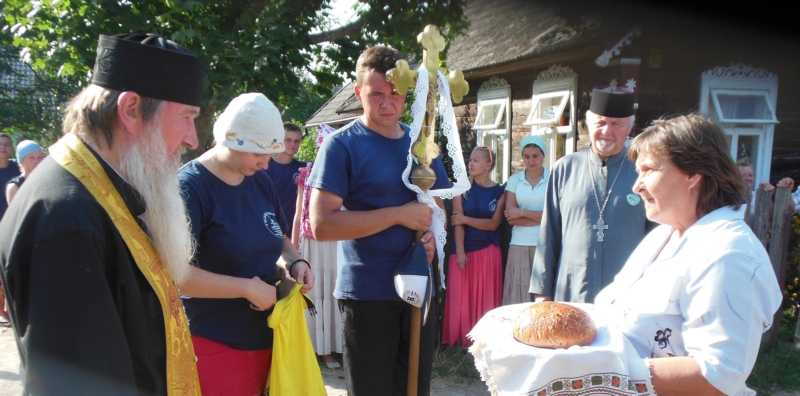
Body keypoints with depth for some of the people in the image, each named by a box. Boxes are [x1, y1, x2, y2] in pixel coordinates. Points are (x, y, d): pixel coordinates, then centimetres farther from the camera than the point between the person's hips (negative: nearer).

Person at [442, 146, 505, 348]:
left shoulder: (499, 191, 3)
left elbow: (493, 224, -4)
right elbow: (457, 221, -5)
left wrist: (465, 219, -9)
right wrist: (460, 252, -13)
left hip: (488, 251, 0)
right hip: (464, 249, 0)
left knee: (485, 298, 3)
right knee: (460, 297, -1)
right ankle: (460, 339, 8)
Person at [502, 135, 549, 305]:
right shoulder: (514, 180, 9)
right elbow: (511, 218, 0)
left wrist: (522, 212, -5)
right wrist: (543, 218, -7)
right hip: (519, 246, 2)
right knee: (517, 298, 0)